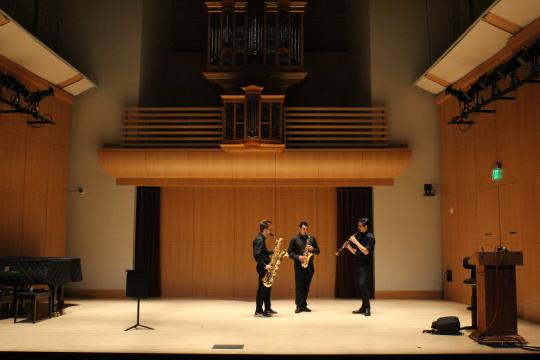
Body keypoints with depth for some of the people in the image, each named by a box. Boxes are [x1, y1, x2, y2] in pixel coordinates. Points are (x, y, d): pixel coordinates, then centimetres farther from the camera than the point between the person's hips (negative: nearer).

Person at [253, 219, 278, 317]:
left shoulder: (261, 239, 13)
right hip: (262, 268, -10)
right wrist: (265, 265, -27)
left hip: (265, 267, 10)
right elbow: (256, 255, -26)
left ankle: (267, 309, 26)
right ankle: (258, 311, 2)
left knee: (267, 287, 16)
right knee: (262, 288, -4)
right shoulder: (259, 240, -18)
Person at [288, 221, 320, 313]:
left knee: (306, 286, 6)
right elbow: (290, 252, -1)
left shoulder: (312, 238, 11)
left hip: (309, 265, 3)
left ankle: (304, 305, 14)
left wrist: (312, 249, -9)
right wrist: (298, 257, -16)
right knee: (299, 286, -4)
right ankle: (299, 306, -2)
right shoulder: (294, 239, 2)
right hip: (299, 265, -3)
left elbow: (318, 251, 12)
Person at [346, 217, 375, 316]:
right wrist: (349, 246, -1)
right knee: (361, 286, 10)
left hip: (365, 265, -8)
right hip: (357, 265, 8)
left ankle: (367, 308, -14)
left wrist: (356, 242, -18)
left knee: (363, 285, -18)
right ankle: (364, 307, 17)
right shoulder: (358, 236, 13)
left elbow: (366, 251, -19)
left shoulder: (370, 237, -9)